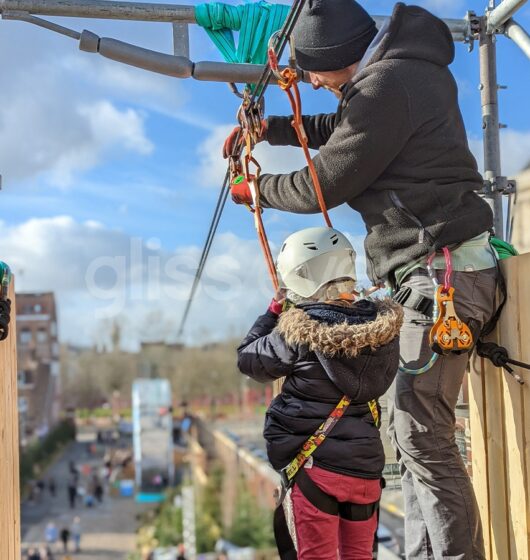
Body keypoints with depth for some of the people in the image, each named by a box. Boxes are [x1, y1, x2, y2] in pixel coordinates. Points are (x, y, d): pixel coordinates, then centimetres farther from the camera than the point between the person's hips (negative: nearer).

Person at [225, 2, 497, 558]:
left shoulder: (386, 85, -16)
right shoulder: (406, 69, 16)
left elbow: (323, 185, -10)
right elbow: (341, 129, 33)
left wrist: (259, 189, 8)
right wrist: (270, 129, 27)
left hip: (442, 271, -11)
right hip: (437, 269, 11)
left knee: (419, 431, -11)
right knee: (414, 428, 12)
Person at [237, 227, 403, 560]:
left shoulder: (297, 330, -13)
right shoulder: (385, 323, -1)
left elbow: (249, 360, 2)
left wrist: (272, 314, 16)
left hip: (316, 463, -4)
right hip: (367, 466, 5)